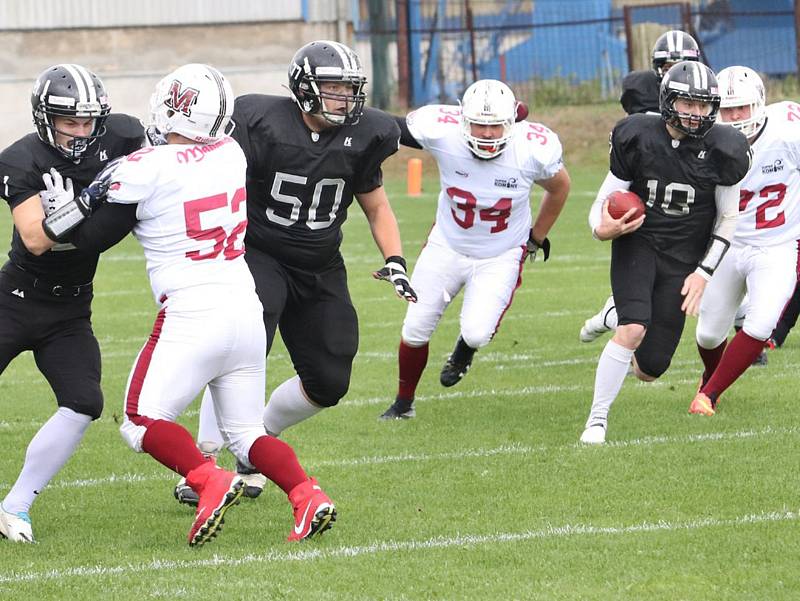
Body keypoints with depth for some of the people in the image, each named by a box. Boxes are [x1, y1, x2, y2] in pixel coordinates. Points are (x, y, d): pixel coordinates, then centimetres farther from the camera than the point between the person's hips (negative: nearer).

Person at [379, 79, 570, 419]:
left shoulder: (533, 148, -24)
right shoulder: (441, 132, -26)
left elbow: (559, 188, -1)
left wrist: (536, 238, 8)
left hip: (501, 257, -1)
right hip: (447, 247, 1)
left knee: (477, 334, -17)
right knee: (415, 331, 4)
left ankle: (465, 349, 22)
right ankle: (404, 403, 30)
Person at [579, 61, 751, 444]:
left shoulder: (721, 150, -8)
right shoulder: (639, 138, -9)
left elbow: (728, 219, 2)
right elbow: (606, 199, 0)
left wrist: (704, 272, -5)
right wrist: (602, 228, -23)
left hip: (683, 257, 1)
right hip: (636, 243, -1)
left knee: (650, 366, -3)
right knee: (633, 329, -27)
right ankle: (597, 419, -14)